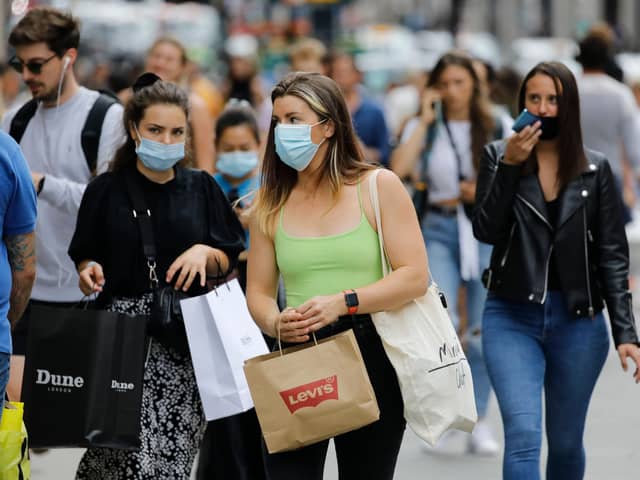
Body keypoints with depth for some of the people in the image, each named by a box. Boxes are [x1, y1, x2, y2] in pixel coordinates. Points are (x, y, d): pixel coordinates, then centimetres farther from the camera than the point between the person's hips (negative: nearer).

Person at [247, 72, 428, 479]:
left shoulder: (379, 187, -1)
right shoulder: (271, 203, 7)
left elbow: (415, 277, -7)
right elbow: (259, 292, 8)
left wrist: (343, 302, -18)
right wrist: (276, 322, -15)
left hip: (370, 357, -2)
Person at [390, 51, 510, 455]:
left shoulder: (500, 127, 4)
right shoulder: (425, 128, 4)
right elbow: (398, 169, -14)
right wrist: (424, 120, -10)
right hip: (440, 232, -1)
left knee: (483, 331, 4)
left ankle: (479, 421, 16)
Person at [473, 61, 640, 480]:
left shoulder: (595, 170, 3)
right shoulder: (497, 157, 2)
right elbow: (486, 231, -8)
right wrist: (510, 166, -17)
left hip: (578, 320, 2)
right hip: (512, 318, -1)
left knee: (566, 443, 11)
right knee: (523, 436, -15)